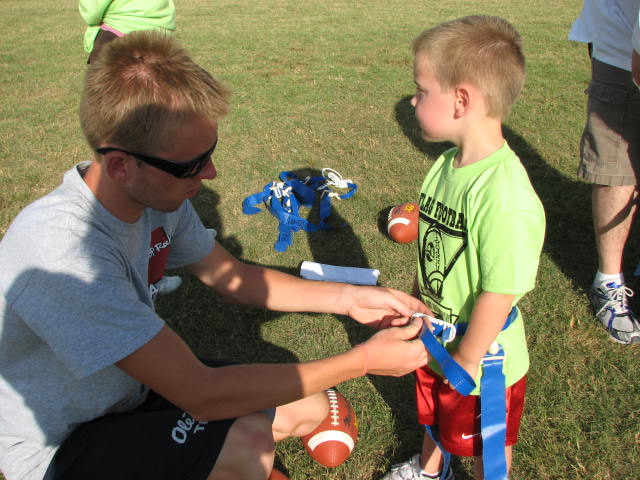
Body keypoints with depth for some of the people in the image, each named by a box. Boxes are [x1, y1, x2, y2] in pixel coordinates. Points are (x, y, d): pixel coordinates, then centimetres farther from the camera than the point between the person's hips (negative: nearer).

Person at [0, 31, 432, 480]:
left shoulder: (156, 192, -12)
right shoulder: (62, 251, -36)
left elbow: (231, 275, 4)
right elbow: (200, 393, -34)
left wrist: (347, 298, -8)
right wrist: (363, 360, -29)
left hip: (132, 385, 7)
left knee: (308, 410, 1)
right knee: (247, 443, -31)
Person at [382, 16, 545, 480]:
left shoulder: (505, 196, -36)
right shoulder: (448, 164, -8)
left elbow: (499, 294, -30)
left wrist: (465, 362, -19)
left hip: (482, 361, -8)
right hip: (437, 342, 8)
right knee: (433, 416, 34)